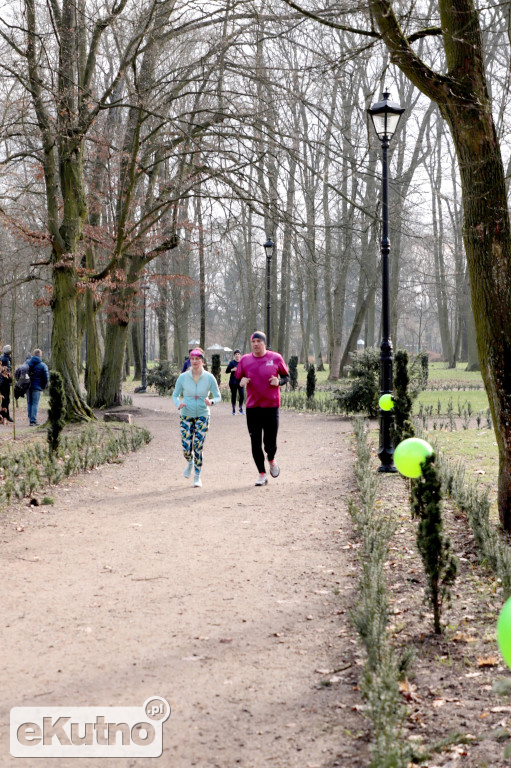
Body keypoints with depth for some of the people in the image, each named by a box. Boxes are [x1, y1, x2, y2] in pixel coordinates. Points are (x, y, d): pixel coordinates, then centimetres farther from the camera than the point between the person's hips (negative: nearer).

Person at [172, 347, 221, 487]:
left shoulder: (209, 378, -6)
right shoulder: (183, 377, -4)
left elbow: (218, 397, 1)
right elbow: (175, 395, 5)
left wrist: (211, 401, -22)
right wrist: (178, 404, -17)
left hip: (202, 415, -1)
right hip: (186, 415, 1)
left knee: (198, 446, -8)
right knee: (186, 448, -5)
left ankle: (197, 477, 8)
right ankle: (190, 462, 32)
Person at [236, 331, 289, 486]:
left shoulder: (276, 358, 1)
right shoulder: (245, 360, 6)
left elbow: (286, 376, 10)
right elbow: (237, 378, 14)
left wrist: (279, 381, -11)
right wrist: (241, 382, -9)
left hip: (271, 405, -2)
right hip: (252, 407, 2)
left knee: (270, 442, -4)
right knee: (255, 443, 2)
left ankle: (271, 460, 30)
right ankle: (262, 474, 15)